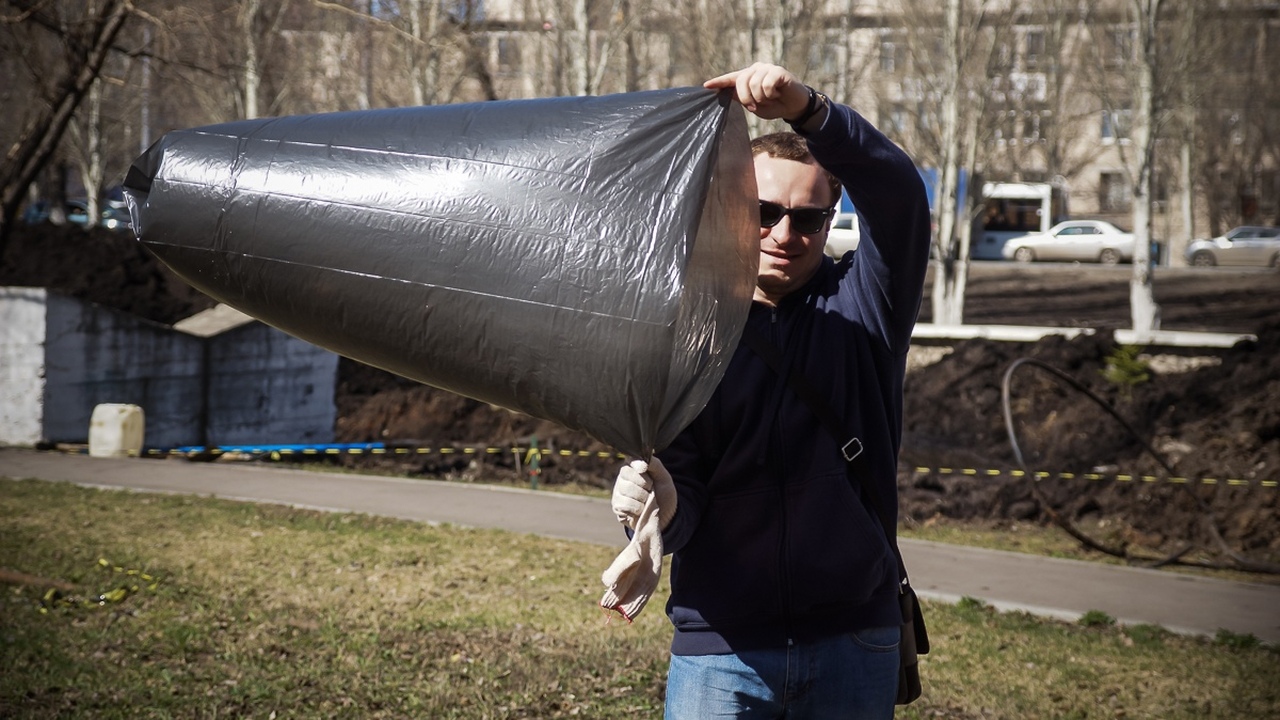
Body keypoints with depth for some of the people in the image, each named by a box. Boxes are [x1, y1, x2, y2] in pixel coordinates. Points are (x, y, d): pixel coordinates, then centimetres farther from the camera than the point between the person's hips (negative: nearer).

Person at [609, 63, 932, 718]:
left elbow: (899, 192, -17)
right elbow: (681, 480, -1)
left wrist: (806, 108, -33)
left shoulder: (859, 306, 2)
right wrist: (662, 506, -26)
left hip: (854, 645, 0)